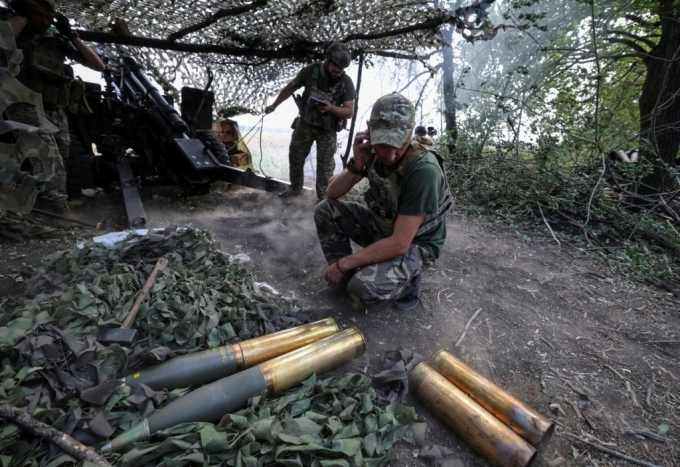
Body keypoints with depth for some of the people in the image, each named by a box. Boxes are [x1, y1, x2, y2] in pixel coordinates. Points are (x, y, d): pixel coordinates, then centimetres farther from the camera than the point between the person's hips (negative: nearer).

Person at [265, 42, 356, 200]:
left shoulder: (346, 82, -17)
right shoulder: (310, 71, -12)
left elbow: (349, 111, -18)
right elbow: (290, 88, 3)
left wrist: (330, 108, -36)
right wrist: (274, 105, 9)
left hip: (328, 129, -2)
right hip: (305, 123, 3)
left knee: (325, 165, -3)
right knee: (295, 157, 13)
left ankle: (324, 197, 12)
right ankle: (295, 188, 34)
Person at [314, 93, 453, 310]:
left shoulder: (423, 171, -32)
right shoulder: (373, 150, -11)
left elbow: (399, 243, -31)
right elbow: (332, 193, -5)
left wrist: (343, 263, -24)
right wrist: (356, 166, -25)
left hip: (414, 244, -6)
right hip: (381, 226, 6)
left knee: (363, 288, -30)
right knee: (325, 211, -8)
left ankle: (407, 279, 3)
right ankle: (346, 278, 4)